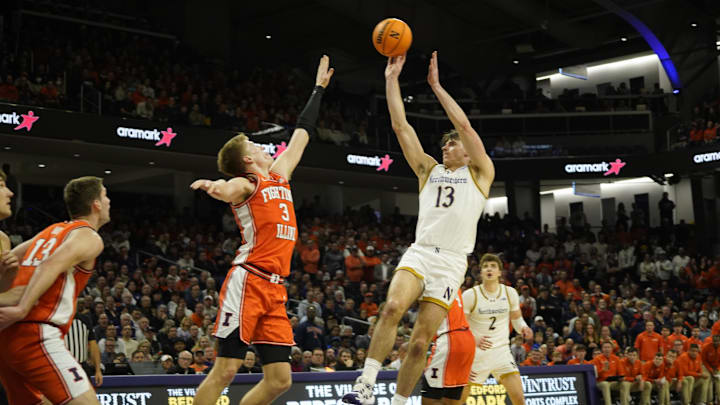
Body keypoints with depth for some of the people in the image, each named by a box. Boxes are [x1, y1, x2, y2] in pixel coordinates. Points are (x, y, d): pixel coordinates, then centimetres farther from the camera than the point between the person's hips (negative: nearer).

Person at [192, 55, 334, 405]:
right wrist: (213, 186, -49)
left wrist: (319, 88, 40)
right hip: (248, 281, -7)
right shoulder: (245, 183, 0)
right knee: (226, 369, -11)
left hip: (274, 288, 7)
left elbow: (302, 133, 32)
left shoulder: (279, 175, 22)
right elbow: (228, 190, -26)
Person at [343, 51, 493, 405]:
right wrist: (392, 80, 9)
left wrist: (436, 86, 1)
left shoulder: (480, 173, 11)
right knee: (393, 306, -28)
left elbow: (464, 124, -2)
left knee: (420, 342, -6)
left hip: (451, 262, -2)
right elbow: (400, 126, 14)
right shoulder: (428, 169, 21)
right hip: (419, 253, 2)